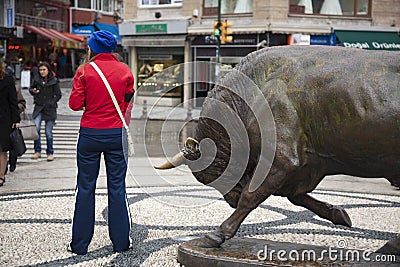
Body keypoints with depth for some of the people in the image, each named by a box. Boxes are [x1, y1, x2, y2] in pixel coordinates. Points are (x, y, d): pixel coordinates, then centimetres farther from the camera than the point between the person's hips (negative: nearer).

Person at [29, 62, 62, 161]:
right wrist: (33, 91, -5)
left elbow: (58, 95, 1)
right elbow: (31, 88, 17)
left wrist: (51, 103, -8)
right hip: (38, 108, 2)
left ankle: (50, 153, 14)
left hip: (50, 109, -2)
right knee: (36, 129, -13)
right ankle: (37, 151, 0)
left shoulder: (54, 81, -3)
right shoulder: (36, 79, 4)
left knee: (48, 132, 0)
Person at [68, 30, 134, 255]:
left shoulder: (85, 70, -4)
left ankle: (80, 244, 11)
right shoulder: (125, 71, 2)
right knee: (117, 188, 8)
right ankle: (121, 242, 12)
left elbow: (75, 104, -6)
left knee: (85, 188, 6)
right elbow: (129, 103, 4)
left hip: (90, 134, -1)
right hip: (117, 134, 2)